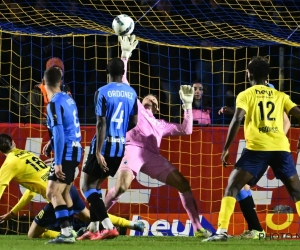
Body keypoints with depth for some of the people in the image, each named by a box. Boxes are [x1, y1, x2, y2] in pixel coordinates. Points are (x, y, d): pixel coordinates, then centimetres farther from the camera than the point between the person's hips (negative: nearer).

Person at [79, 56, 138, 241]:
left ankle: (109, 227, -13)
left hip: (105, 145, -6)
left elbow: (101, 123, -15)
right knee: (95, 185, 18)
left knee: (87, 186, 2)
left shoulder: (103, 92, -11)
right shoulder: (132, 93, 6)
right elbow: (134, 123, 10)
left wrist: (98, 152, -16)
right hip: (121, 146, 6)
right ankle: (94, 230, 15)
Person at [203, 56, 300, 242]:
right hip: (281, 148, 3)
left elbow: (237, 120, -4)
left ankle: (222, 231, -13)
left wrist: (226, 149, -2)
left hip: (257, 148, -3)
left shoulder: (246, 95, 9)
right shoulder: (280, 96, 18)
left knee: (232, 187, 3)